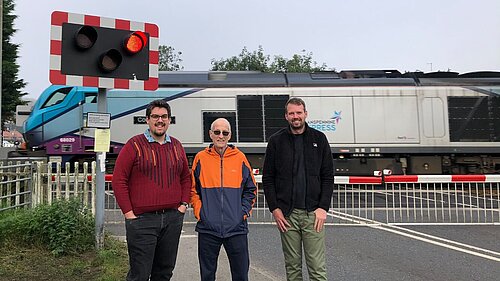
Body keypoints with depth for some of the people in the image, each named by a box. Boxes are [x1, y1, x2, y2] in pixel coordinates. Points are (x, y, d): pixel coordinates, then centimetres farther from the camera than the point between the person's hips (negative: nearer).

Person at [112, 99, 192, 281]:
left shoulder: (176, 146, 12)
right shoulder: (134, 145, -3)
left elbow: (186, 178, 19)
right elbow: (118, 180, -6)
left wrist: (183, 204, 7)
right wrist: (128, 213, -10)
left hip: (173, 218, 5)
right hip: (142, 219, -5)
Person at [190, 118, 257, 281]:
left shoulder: (240, 158, 4)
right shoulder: (201, 158, 3)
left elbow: (251, 189, 10)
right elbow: (193, 189, 9)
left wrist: (244, 211, 0)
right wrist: (199, 212, -2)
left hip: (236, 227, 0)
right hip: (207, 227, 0)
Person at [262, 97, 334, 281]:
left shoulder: (319, 139, 6)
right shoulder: (276, 141, 5)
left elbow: (328, 177, 5)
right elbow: (267, 178, 5)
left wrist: (323, 207, -5)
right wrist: (274, 208, -4)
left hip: (313, 213, 0)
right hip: (287, 213, 1)